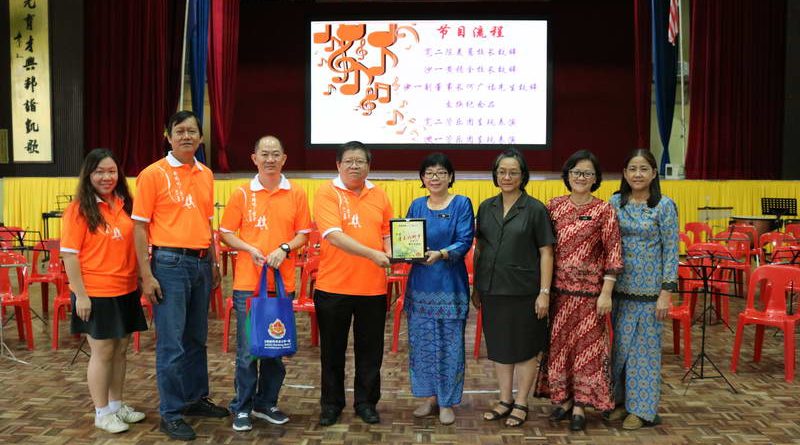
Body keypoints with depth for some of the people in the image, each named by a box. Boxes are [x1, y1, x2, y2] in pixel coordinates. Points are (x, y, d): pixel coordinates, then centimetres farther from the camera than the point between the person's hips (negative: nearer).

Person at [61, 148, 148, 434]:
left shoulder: (125, 205, 6)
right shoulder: (79, 209, -9)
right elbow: (70, 254, -12)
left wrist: (140, 280, 9)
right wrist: (80, 294, -15)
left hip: (126, 292, 5)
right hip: (96, 294, -5)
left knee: (120, 350, 14)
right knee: (102, 352, 4)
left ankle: (117, 405, 29)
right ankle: (102, 413, 18)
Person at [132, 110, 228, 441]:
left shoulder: (206, 175, 11)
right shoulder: (153, 174, -6)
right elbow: (139, 227, -7)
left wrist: (214, 263, 15)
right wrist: (146, 274, -12)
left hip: (201, 263, 6)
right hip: (170, 264, -6)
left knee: (196, 338, 15)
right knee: (171, 342, -1)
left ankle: (196, 398, 29)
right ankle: (171, 413, 10)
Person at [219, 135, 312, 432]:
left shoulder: (297, 195, 5)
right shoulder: (241, 194, 3)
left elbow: (303, 235, 6)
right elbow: (226, 233, 4)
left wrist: (284, 249, -13)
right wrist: (250, 249, -13)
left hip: (283, 282, 2)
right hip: (247, 283, -1)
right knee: (247, 349, 2)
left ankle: (266, 403, 26)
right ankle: (242, 407, 17)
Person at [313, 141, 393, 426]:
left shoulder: (378, 195, 8)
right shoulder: (327, 193, -7)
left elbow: (387, 232, 16)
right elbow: (333, 235, -19)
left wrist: (390, 253, -6)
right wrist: (372, 254, -25)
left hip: (373, 287, 3)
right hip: (333, 285, -3)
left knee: (370, 349, 12)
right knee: (332, 350, 10)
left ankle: (366, 402, 28)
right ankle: (331, 404, 27)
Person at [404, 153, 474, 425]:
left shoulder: (461, 204, -1)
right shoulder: (416, 206, 11)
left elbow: (465, 242, -11)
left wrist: (441, 254, -27)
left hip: (450, 285, -4)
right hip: (420, 283, 4)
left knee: (449, 342, 2)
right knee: (421, 340, 8)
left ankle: (447, 401, 15)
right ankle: (430, 395, 24)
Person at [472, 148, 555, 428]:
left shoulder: (535, 209, -5)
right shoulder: (486, 208, 7)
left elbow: (546, 252, -6)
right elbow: (479, 249, 11)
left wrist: (544, 292, -11)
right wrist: (475, 287, 10)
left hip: (523, 290, -4)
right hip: (492, 289, 4)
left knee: (524, 349, 7)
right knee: (498, 347, 13)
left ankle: (521, 403, 21)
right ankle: (505, 400, 28)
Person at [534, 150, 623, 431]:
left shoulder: (603, 211, -5)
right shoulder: (554, 206, 4)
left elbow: (613, 255, -6)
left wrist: (606, 293, -10)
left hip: (588, 291, -3)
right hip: (557, 289, 3)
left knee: (586, 346, 4)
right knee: (557, 344, 9)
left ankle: (580, 406, 17)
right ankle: (563, 399, 25)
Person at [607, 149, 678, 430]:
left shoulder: (664, 206, -6)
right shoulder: (616, 202, 5)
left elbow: (671, 251, -6)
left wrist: (667, 292, -12)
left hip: (649, 289, -4)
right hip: (619, 287, 4)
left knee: (644, 347, 4)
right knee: (619, 345, 9)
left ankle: (642, 408, 18)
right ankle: (621, 400, 25)